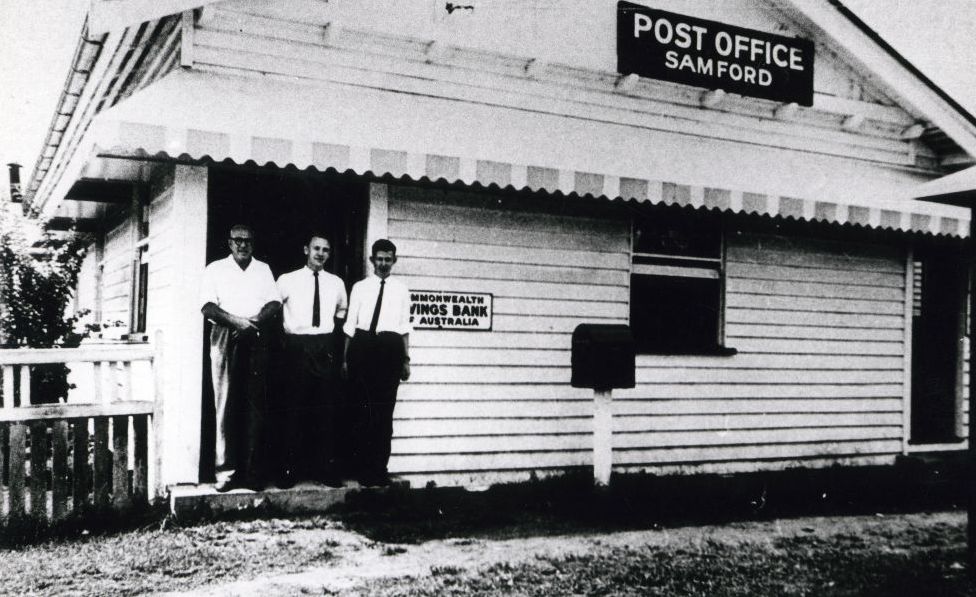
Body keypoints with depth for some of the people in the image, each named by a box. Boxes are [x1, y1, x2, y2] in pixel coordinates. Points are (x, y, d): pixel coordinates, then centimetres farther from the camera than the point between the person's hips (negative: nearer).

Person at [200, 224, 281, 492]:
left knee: (255, 406, -2)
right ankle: (226, 472, -3)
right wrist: (236, 321, -15)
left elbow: (274, 304, 8)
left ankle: (252, 472, 0)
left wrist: (255, 321, -11)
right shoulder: (216, 269, 12)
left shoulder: (263, 269, 19)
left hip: (256, 341, 2)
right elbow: (207, 307, 0)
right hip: (225, 339, -2)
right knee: (226, 406, -5)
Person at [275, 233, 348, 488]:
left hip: (325, 349, 3)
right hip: (297, 347, -3)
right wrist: (284, 335, 3)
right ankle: (289, 468, 6)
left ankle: (326, 467, 11)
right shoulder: (287, 281, 1)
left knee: (327, 409, 4)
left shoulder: (336, 283, 11)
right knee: (292, 408, -2)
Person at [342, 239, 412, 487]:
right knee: (362, 409, 0)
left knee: (385, 410, 3)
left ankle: (380, 469, 11)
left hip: (390, 348, 1)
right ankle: (363, 468, 10)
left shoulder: (401, 290, 10)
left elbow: (404, 327, 11)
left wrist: (406, 359, 8)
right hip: (363, 346, 0)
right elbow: (350, 325, 8)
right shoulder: (360, 287, 8)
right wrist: (345, 358, 5)